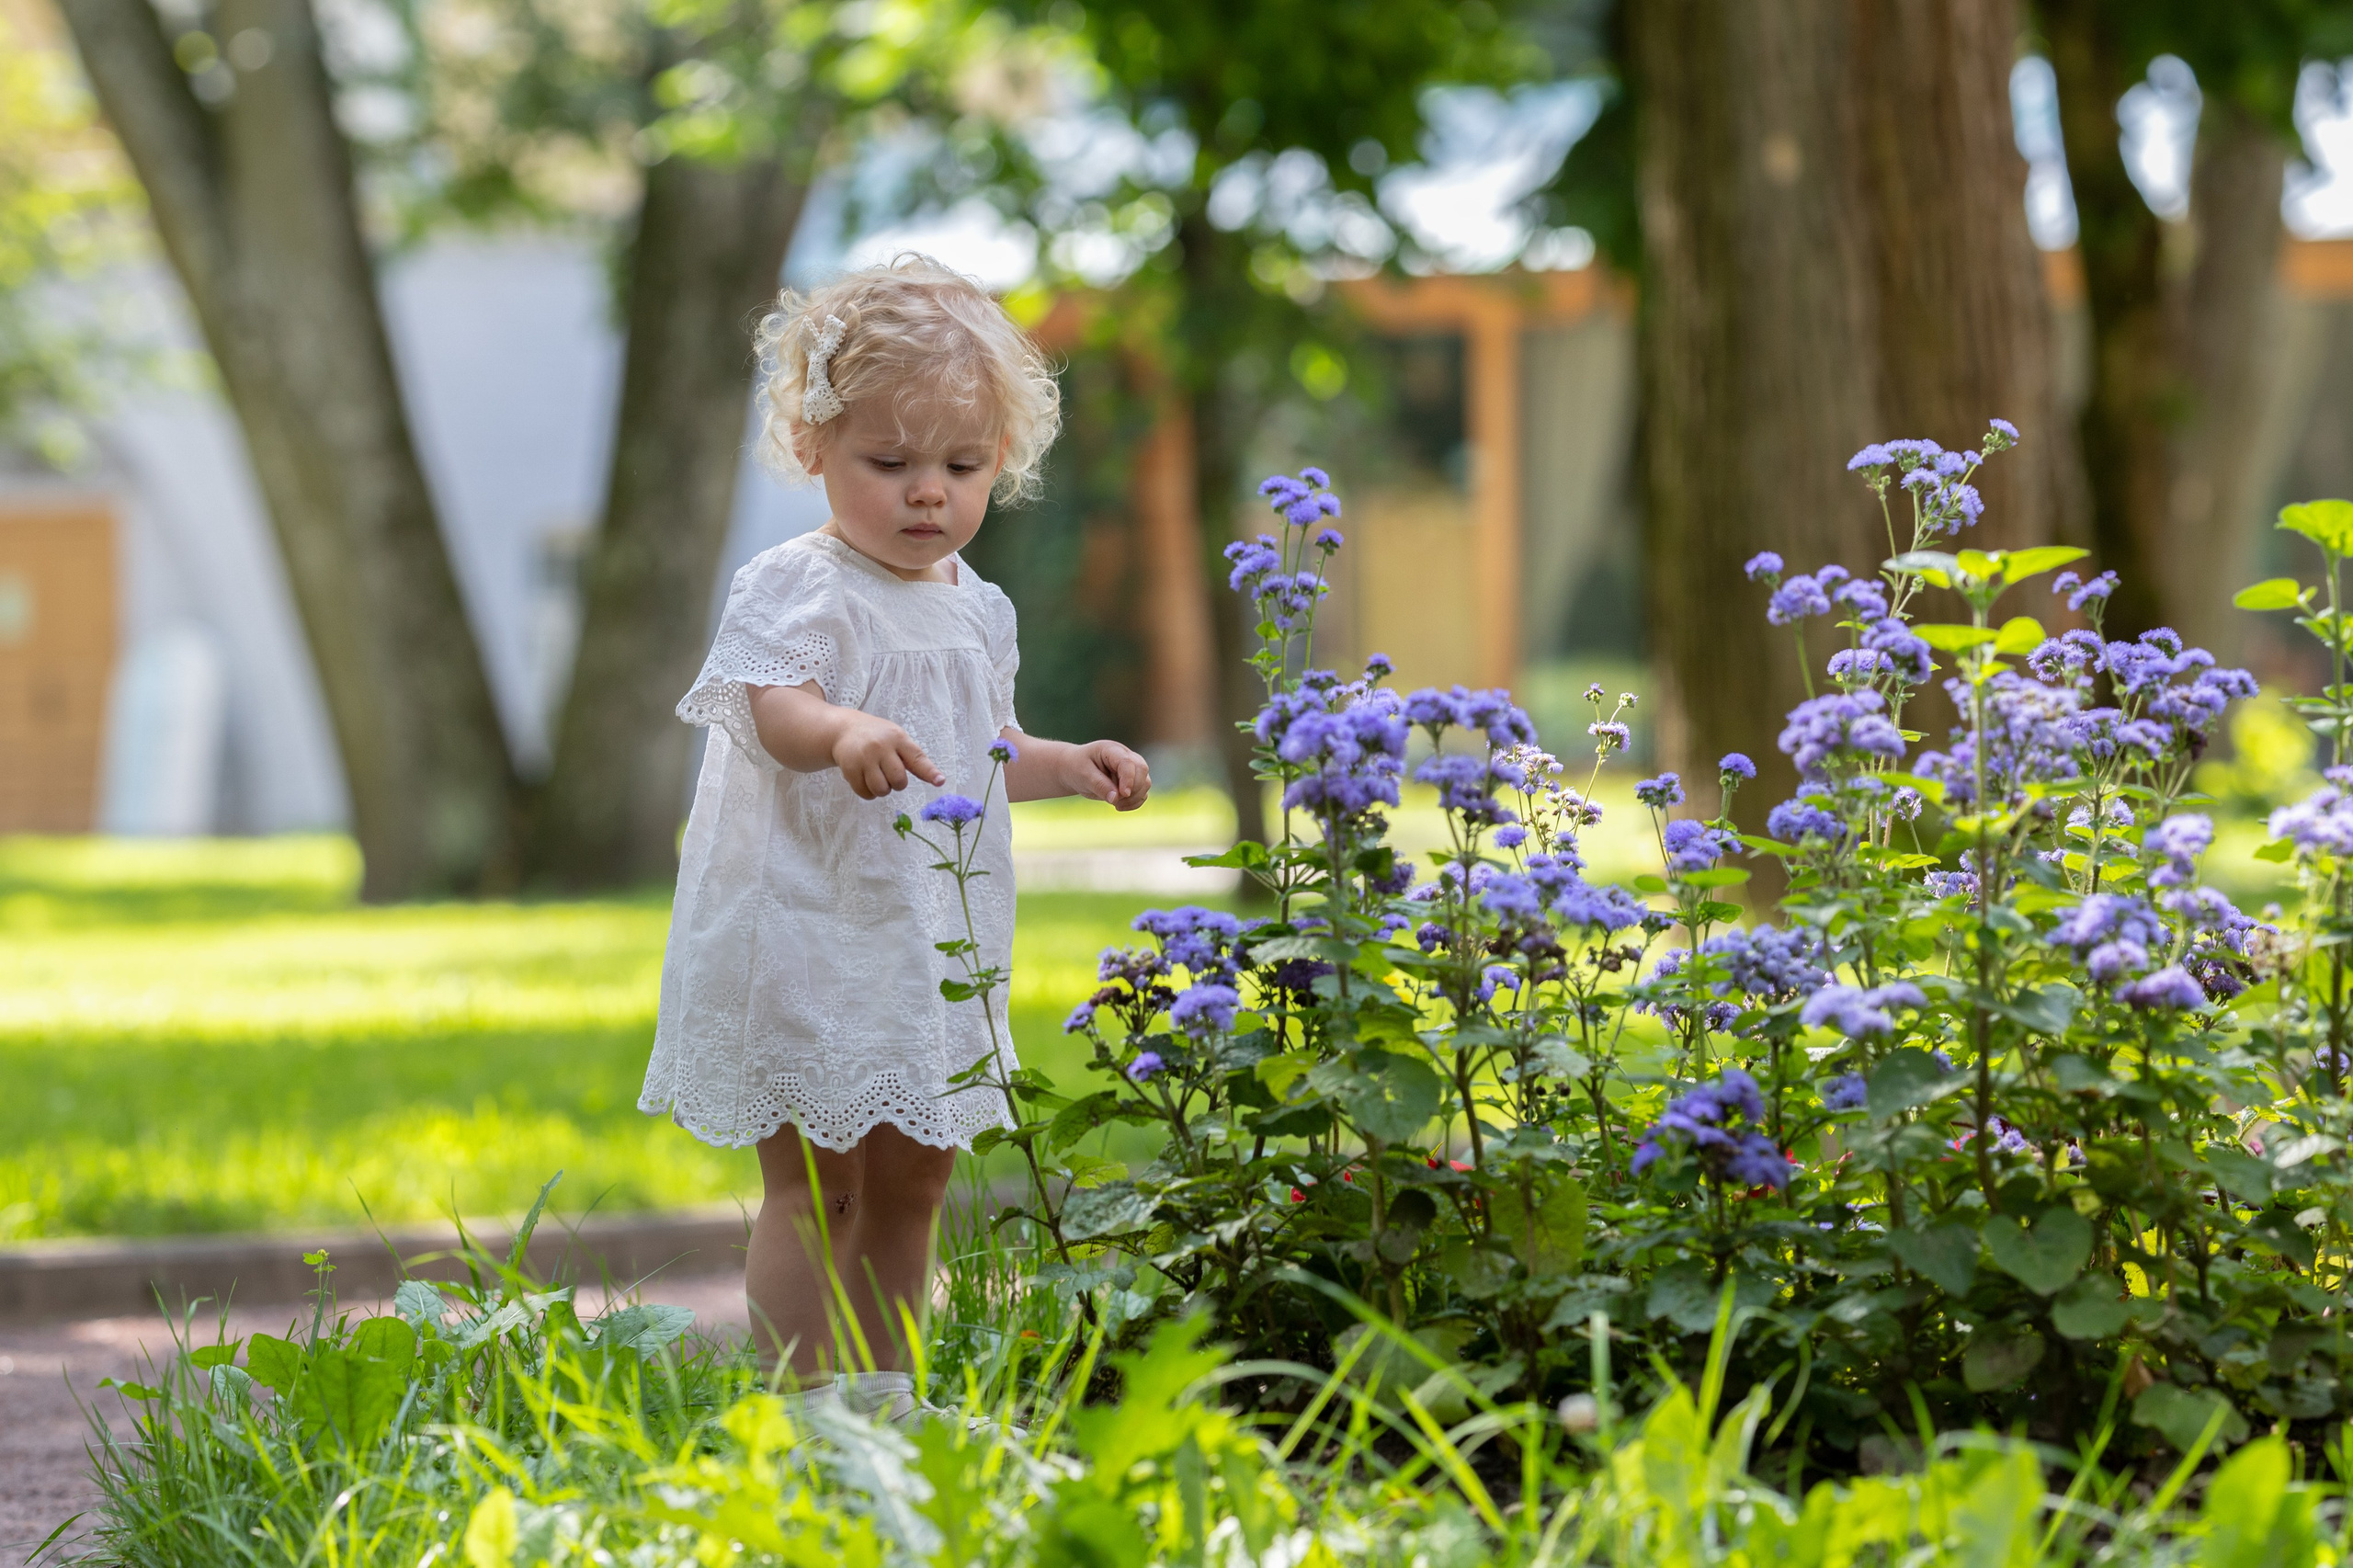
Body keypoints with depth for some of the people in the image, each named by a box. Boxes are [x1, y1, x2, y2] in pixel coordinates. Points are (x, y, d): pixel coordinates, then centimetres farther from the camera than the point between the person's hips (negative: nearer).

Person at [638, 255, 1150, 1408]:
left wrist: (1065, 765, 11)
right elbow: (776, 707, -30)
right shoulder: (798, 589, -12)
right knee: (813, 1184, -5)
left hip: (933, 941, 7)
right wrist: (843, 733, -50)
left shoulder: (975, 610, 12)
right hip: (810, 934, -7)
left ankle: (883, 1392, 25)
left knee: (911, 1181, 14)